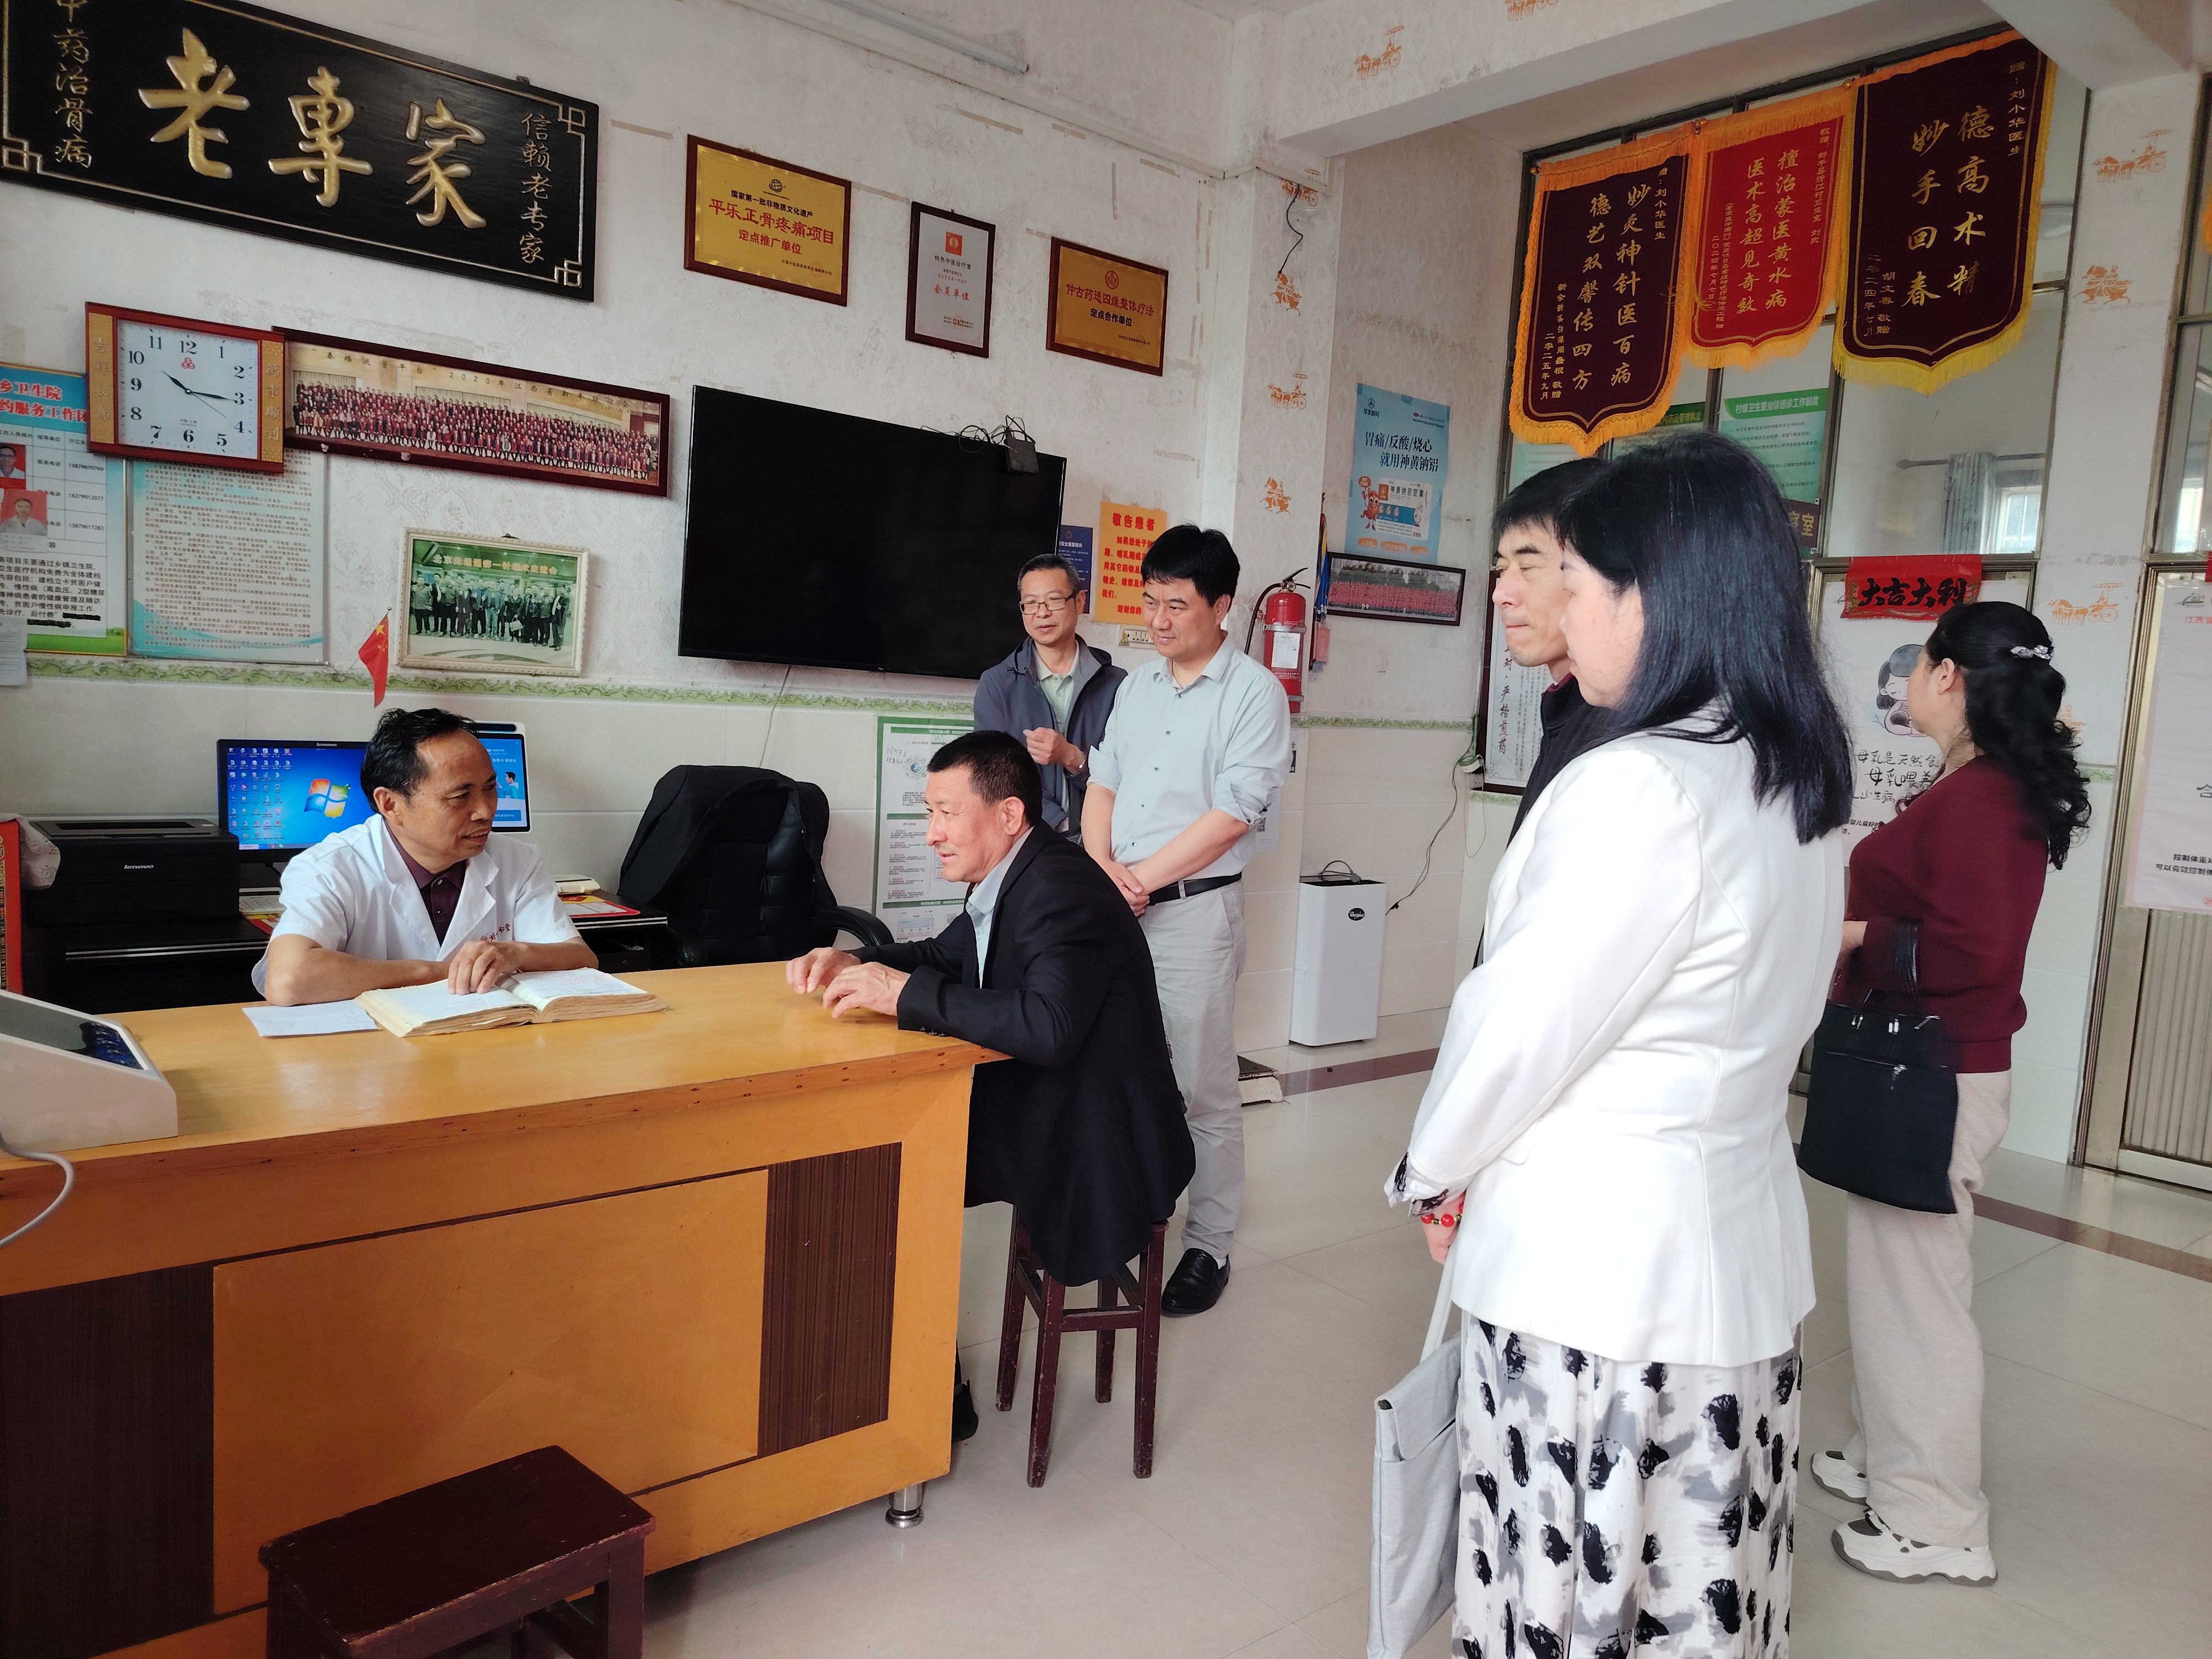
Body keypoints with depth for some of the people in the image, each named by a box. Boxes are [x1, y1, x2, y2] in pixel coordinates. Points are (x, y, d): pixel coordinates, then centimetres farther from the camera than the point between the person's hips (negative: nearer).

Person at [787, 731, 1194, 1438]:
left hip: (1101, 1146, -9)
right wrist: (854, 963, 1)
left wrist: (907, 994, -31)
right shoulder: (1012, 880, 6)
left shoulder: (1063, 891, -24)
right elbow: (944, 955, 19)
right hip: (1044, 1109, 10)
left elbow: (1048, 1025, -39)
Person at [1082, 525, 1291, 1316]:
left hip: (1195, 909, -6)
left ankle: (1210, 1245, 13)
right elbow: (1104, 783, 12)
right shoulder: (1138, 686, 14)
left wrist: (1141, 877, -13)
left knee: (1203, 1088, 1)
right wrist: (1102, 868, -6)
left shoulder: (1254, 692, -6)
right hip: (1115, 909, 6)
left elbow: (1233, 813, -14)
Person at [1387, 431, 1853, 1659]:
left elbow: (1522, 1028, -17)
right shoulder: (1799, 786, 5)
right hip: (1740, 1250, 8)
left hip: (1590, 1270, -8)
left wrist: (1432, 1174, 2)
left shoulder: (1638, 787, -21)